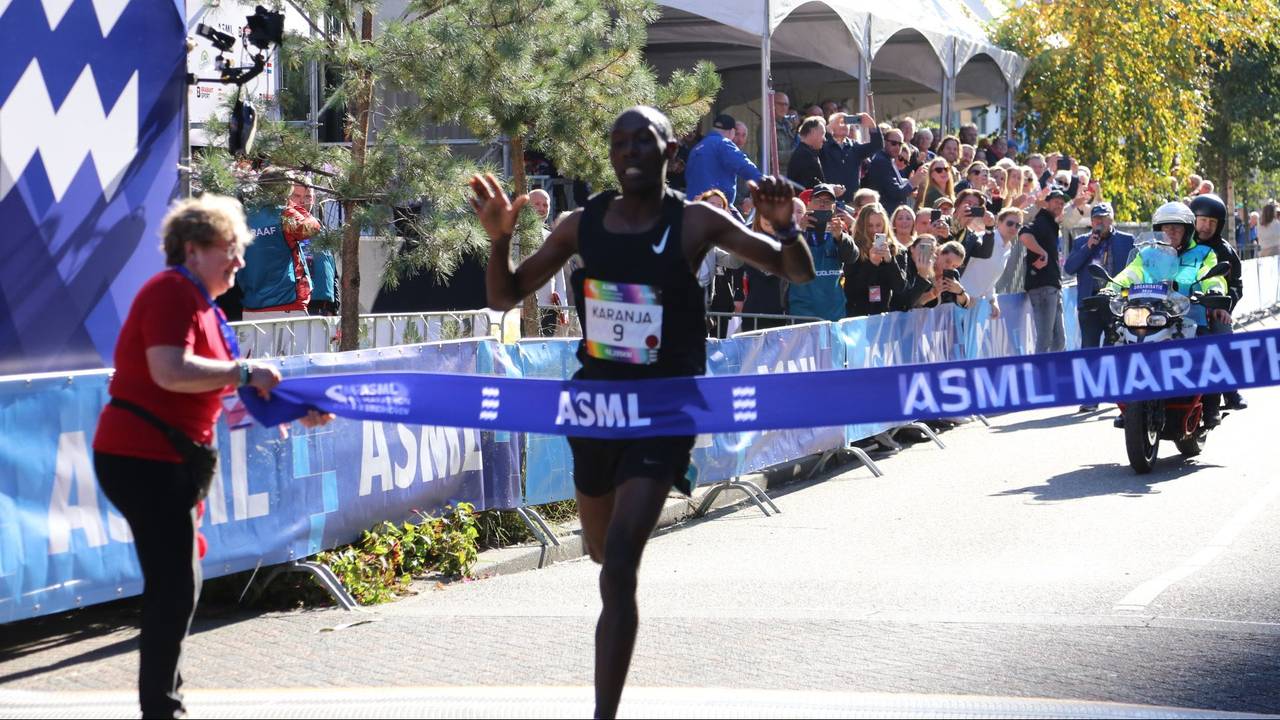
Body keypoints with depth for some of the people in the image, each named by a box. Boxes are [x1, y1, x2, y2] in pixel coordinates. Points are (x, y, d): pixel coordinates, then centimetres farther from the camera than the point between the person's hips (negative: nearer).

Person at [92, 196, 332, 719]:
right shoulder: (171, 293, -15)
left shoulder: (199, 303, 17)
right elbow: (171, 373, -29)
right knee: (174, 587, -8)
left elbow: (212, 386, 19)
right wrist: (244, 372, -21)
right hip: (143, 459, -11)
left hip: (167, 459, 11)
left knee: (175, 585, 16)